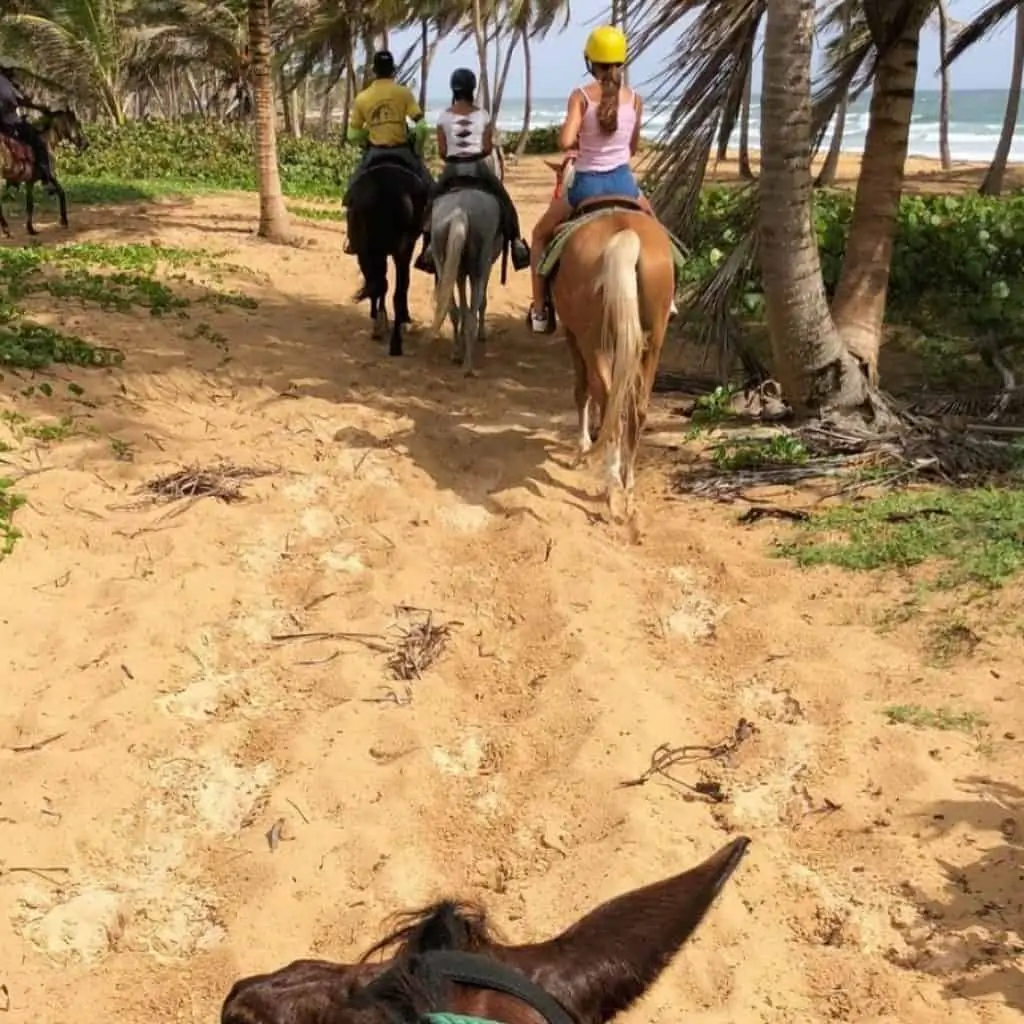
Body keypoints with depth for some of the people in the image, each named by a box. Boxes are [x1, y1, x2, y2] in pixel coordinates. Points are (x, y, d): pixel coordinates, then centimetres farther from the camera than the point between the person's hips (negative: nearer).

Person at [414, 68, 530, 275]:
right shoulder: (483, 114, -1)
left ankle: (429, 246, 6)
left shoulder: (444, 116, -1)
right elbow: (488, 149, -1)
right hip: (478, 166, 0)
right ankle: (516, 242, 7)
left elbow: (442, 152, 0)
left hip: (452, 168, 0)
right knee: (504, 201, 15)